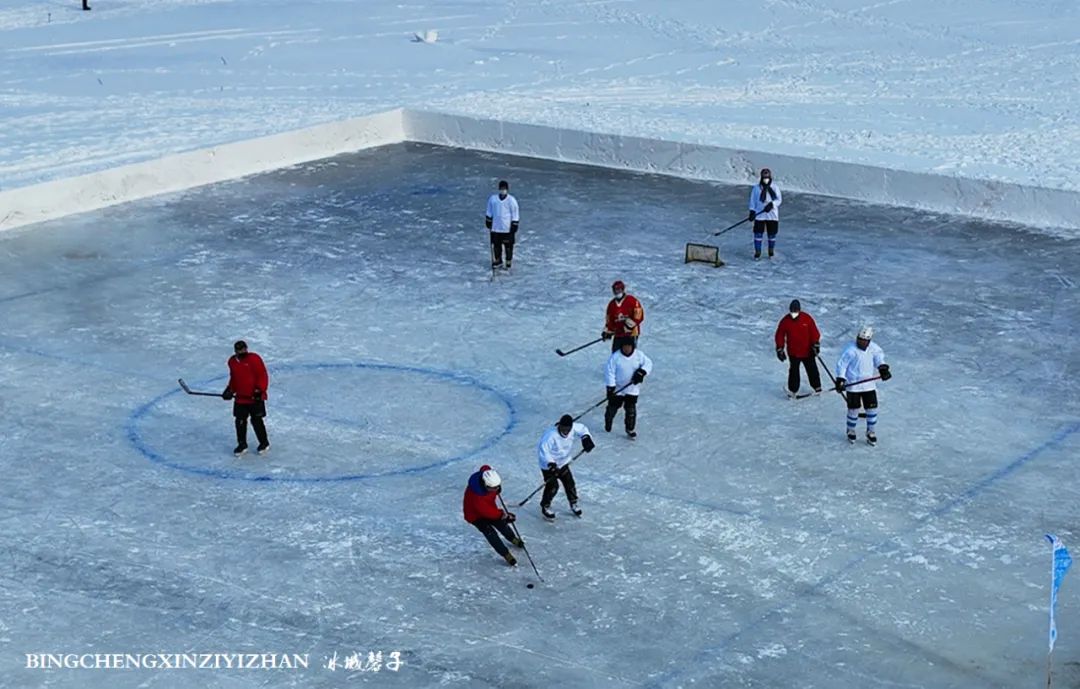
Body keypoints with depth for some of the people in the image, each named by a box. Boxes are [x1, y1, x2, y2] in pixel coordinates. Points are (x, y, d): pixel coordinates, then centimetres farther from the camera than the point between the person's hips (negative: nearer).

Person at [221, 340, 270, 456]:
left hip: (255, 398, -5)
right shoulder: (232, 361, 6)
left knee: (256, 421, 1)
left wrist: (259, 390, -20)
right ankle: (242, 445, 20)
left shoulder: (254, 359, -14)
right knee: (240, 422, 6)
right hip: (240, 398, 5)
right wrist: (230, 390, 9)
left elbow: (263, 376, -13)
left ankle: (264, 443, 18)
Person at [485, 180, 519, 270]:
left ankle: (508, 263, 17)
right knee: (496, 245, 9)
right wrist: (488, 222, 13)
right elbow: (489, 212, 13)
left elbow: (515, 215, -3)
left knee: (508, 246, 4)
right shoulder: (493, 199, 1)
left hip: (507, 228, -3)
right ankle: (497, 261, 25)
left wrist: (514, 226, -4)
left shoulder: (511, 200, -7)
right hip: (495, 227, 3)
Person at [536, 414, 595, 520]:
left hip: (563, 463, 6)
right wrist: (551, 464, -43)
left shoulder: (573, 428, -18)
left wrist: (586, 438, -15)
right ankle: (545, 507, 16)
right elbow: (544, 451, -35)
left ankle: (573, 504, 33)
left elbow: (582, 429, 3)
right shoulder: (551, 435, -36)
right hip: (548, 465, -6)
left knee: (569, 483, 10)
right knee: (552, 486, -7)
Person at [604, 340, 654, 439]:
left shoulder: (639, 355, -8)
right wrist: (610, 387, -19)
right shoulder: (615, 357, -16)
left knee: (631, 410, 1)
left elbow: (648, 363, -3)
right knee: (613, 407, 11)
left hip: (632, 389, 1)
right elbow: (609, 372, -15)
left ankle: (630, 429, 18)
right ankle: (608, 423, 40)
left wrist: (641, 372, -22)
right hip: (617, 389, -1)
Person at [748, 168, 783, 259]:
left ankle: (771, 252, 24)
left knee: (772, 234, 8)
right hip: (759, 215, -1)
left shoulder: (774, 188, 2)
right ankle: (757, 252, 8)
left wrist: (772, 204, -19)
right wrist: (752, 211, -5)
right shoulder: (756, 188, 1)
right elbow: (753, 200, 4)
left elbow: (779, 200, -1)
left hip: (772, 215, 1)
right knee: (758, 234, -3)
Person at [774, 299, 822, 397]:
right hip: (793, 353, 0)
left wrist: (816, 345, -4)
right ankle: (793, 390, 15)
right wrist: (780, 349, -1)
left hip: (807, 351, 0)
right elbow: (780, 336, -1)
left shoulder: (807, 318, -9)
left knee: (812, 370, 12)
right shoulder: (785, 321, -9)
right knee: (794, 372, 4)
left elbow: (814, 333, -2)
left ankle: (817, 387, 27)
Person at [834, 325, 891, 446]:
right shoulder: (851, 350, -16)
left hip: (869, 385, 4)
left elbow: (878, 358, 1)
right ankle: (851, 431, 28)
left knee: (872, 408, 4)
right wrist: (840, 380, -19)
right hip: (853, 385, -4)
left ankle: (871, 432, 23)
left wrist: (883, 368, -20)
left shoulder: (873, 348, -3)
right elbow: (841, 365, -12)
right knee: (853, 409, 3)